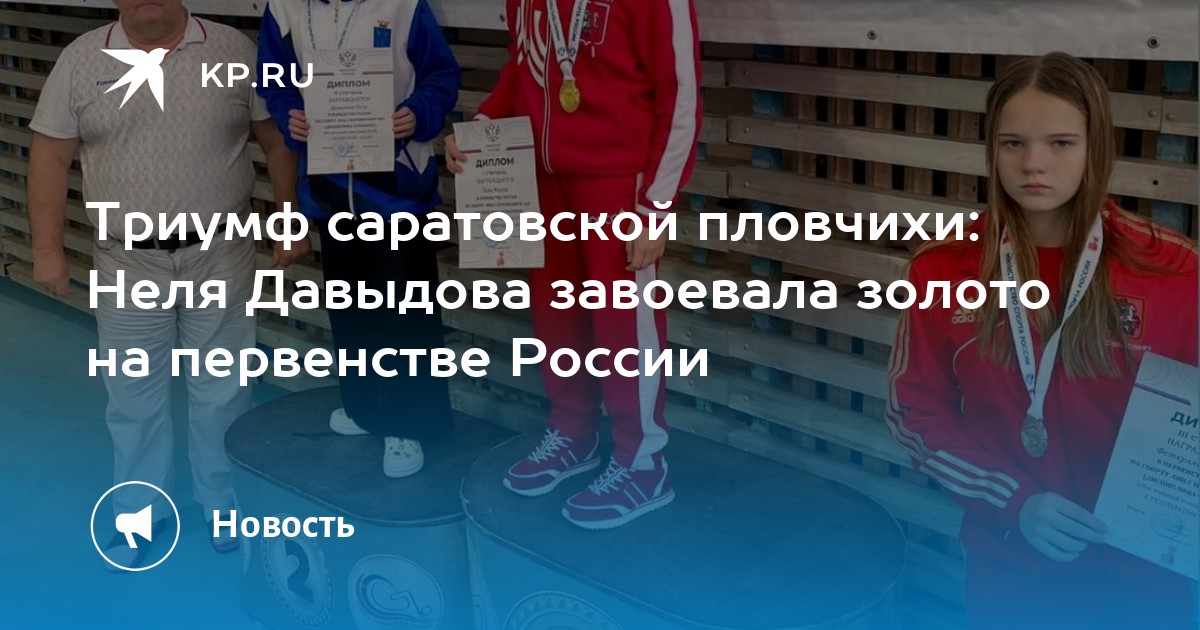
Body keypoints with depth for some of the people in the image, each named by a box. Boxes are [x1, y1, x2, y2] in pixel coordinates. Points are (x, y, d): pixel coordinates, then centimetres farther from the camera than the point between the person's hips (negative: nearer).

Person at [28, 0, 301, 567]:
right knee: (134, 396, 12)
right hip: (128, 263, 1)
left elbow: (279, 141, 2)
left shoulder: (235, 51, -2)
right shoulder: (81, 60, -1)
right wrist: (47, 249, -3)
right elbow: (50, 158, 0)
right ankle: (137, 512, 30)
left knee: (222, 390, 11)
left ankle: (225, 502, 30)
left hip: (220, 258, 0)